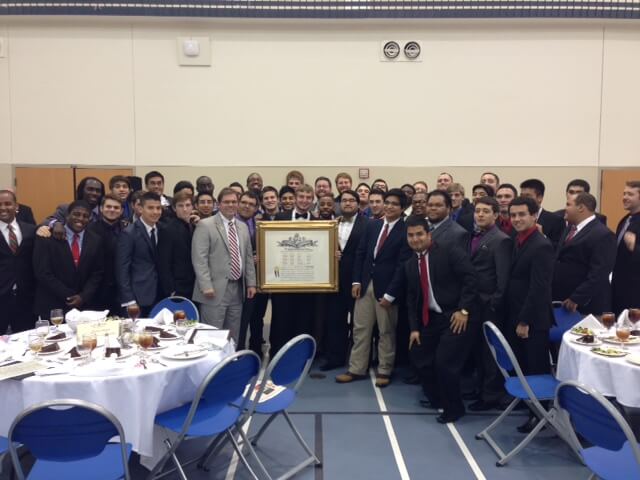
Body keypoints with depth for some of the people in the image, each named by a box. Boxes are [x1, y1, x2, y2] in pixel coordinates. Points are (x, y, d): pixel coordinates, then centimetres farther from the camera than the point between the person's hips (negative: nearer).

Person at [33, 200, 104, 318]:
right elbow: (43, 273, -11)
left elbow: (97, 273, 4)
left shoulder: (95, 240, 3)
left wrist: (83, 297, -10)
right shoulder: (48, 237, -7)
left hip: (83, 305, 3)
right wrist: (69, 297, -13)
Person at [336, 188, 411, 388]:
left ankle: (384, 371, 22)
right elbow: (360, 254, 9)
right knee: (360, 329, 10)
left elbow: (402, 265, -12)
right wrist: (356, 281, 0)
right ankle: (357, 369, 21)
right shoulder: (372, 225, 8)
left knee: (386, 332, 9)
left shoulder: (406, 231, -9)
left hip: (386, 288, -5)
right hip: (365, 284, 5)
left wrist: (390, 294, -15)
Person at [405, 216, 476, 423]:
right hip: (431, 319, 7)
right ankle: (437, 399, 34)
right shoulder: (409, 265, 10)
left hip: (458, 316, -7)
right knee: (421, 359, 10)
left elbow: (470, 279, -15)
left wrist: (463, 310, -20)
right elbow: (411, 298, 12)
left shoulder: (450, 251, -9)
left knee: (444, 362, -13)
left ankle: (454, 407, 11)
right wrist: (415, 327, 5)